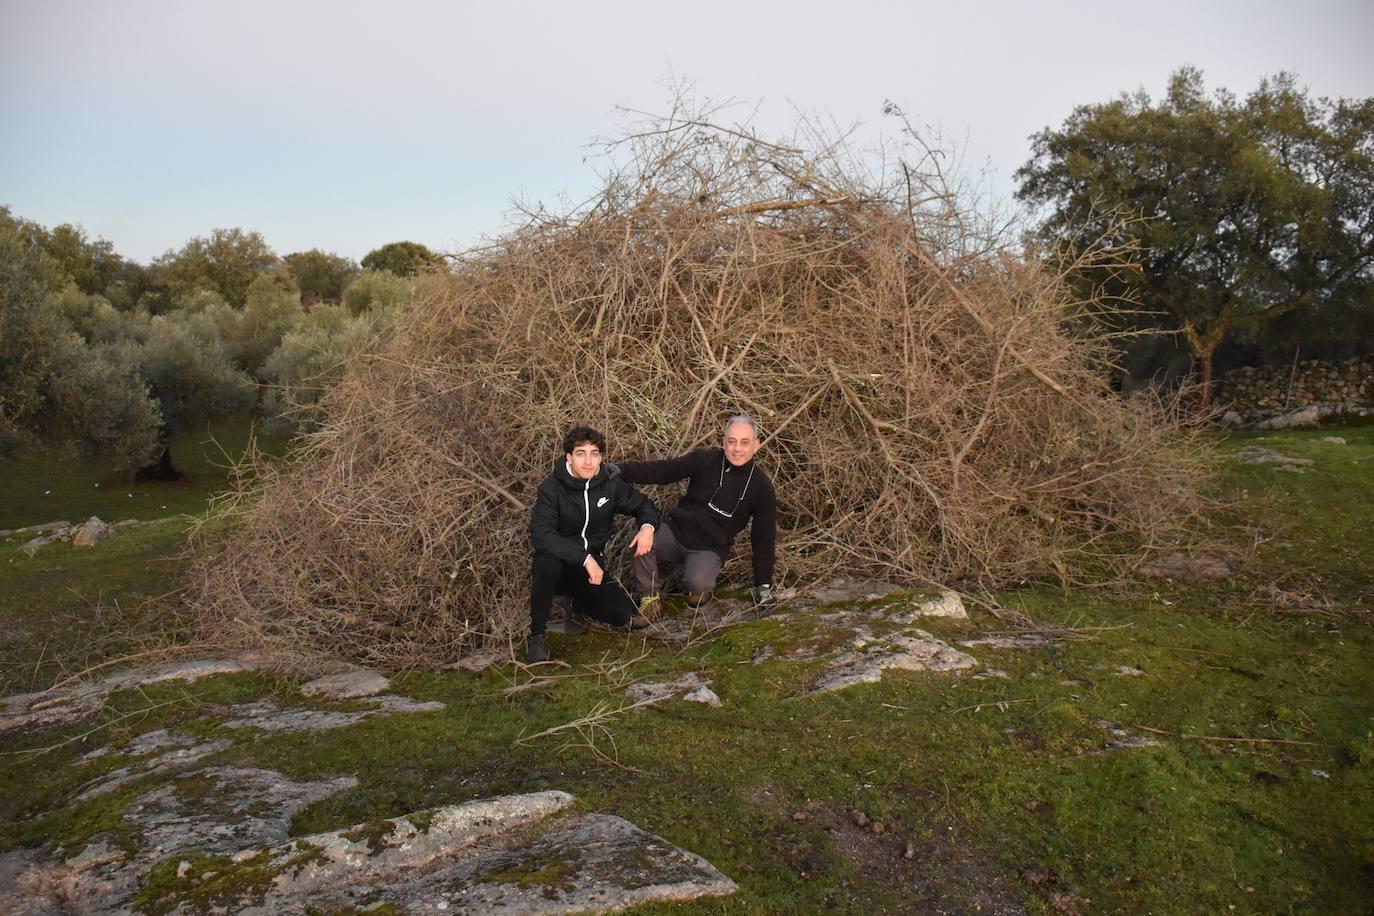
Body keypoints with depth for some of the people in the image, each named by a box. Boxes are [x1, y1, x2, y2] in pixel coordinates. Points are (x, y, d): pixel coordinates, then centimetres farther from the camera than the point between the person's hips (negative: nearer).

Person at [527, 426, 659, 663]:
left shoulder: (610, 484, -5)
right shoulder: (552, 488, -18)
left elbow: (643, 504, 11)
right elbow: (541, 536, -30)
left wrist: (648, 526, -13)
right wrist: (585, 558, -37)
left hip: (591, 564, 4)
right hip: (558, 565, -4)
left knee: (625, 615, -16)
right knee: (549, 560, -39)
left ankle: (581, 603, 20)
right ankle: (537, 635, -18)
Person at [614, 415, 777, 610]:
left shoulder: (762, 487, -5)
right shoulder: (705, 460, -4)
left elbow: (764, 537, 1)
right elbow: (662, 471, -3)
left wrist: (764, 584, 3)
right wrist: (623, 469, -16)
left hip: (709, 548, -2)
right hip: (675, 531, 2)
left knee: (697, 583, -34)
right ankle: (649, 596, -4)